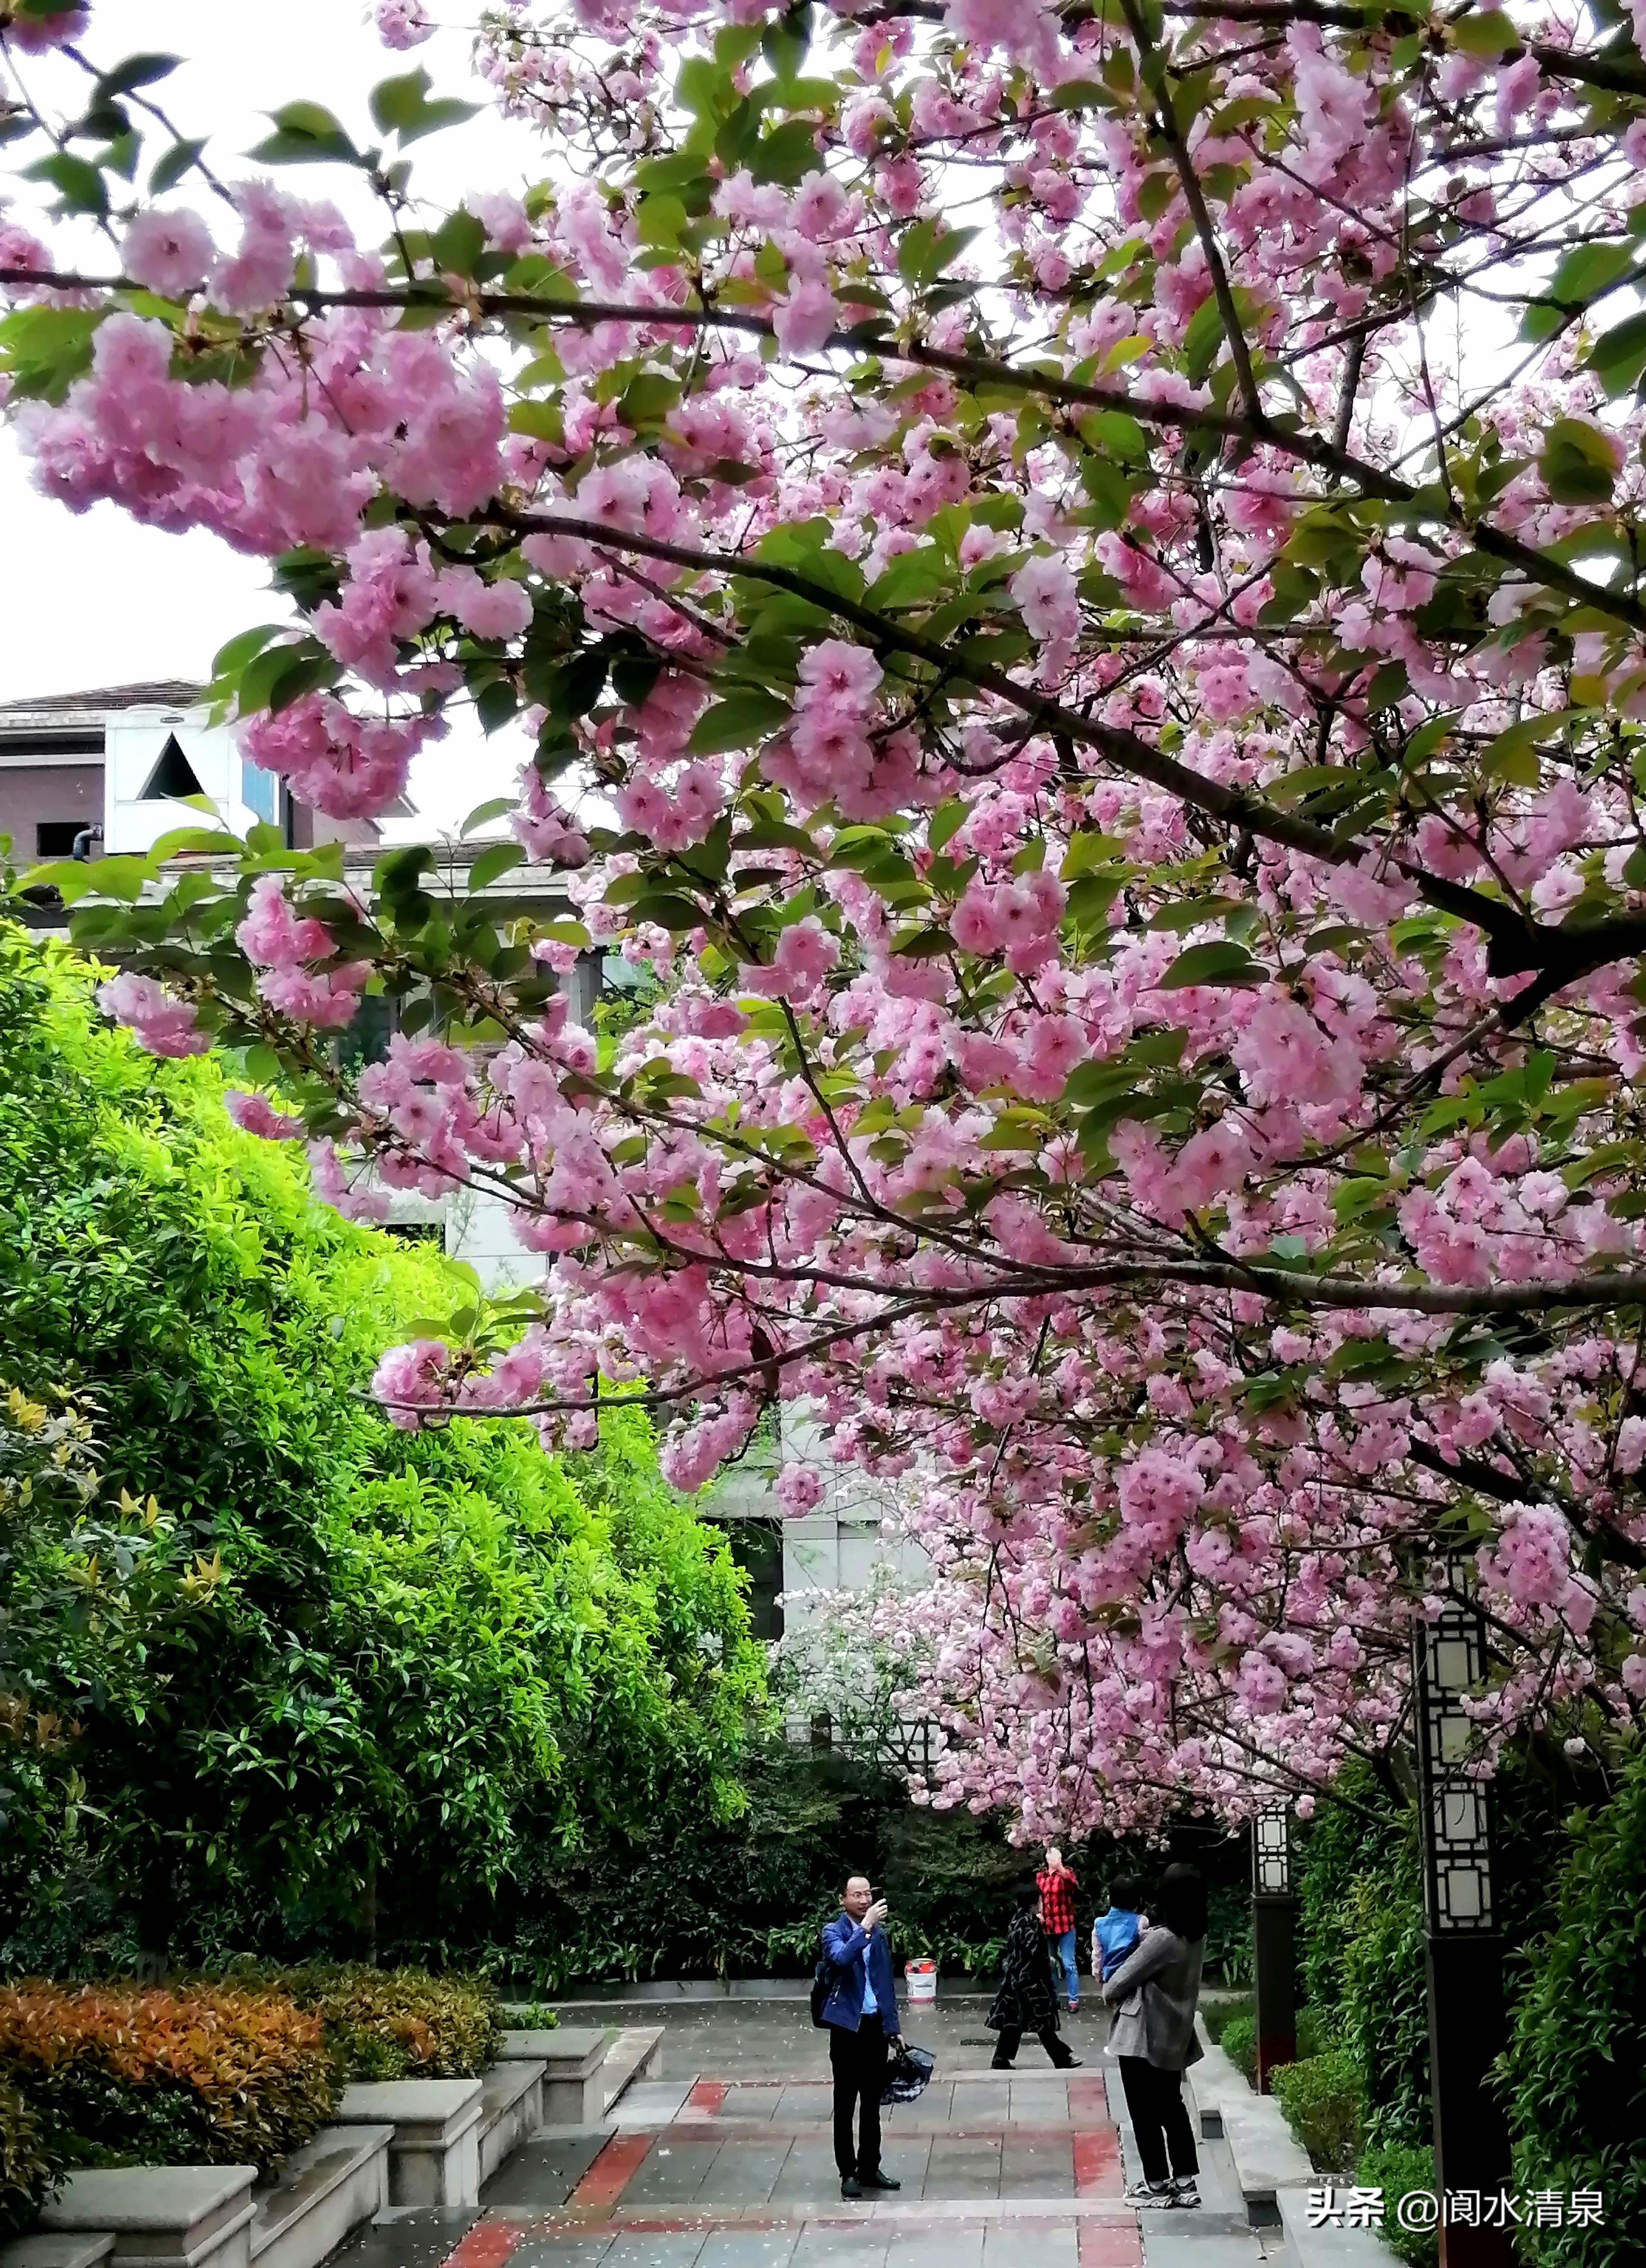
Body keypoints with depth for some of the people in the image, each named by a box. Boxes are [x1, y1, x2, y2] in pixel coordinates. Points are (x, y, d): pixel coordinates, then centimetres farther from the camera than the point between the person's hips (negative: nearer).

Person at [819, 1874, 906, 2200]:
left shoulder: (879, 1932, 9)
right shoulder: (833, 1930, -6)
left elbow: (887, 1981, 15)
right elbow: (841, 1959, -28)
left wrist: (894, 2026, 13)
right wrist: (865, 1927, -33)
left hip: (877, 2024, 5)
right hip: (848, 2025, -5)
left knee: (873, 2101, 12)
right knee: (846, 2103, 3)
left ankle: (870, 2167, 21)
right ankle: (848, 2172, 10)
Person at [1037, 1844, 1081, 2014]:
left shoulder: (1067, 1872, -1)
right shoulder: (1040, 1876, 8)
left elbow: (1072, 1883, -25)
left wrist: (1058, 1865, -41)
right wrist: (1038, 1914, -2)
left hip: (1065, 1925, -3)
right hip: (1046, 1927, 4)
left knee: (1069, 1964, -3)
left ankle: (1074, 2001, 2)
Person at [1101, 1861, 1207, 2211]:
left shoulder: (1162, 1939, -25)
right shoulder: (1196, 1938, 1)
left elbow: (1124, 1979, -15)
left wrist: (1109, 1994, 4)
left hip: (1143, 2037, -8)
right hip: (1174, 2035, 8)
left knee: (1145, 2113, 6)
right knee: (1171, 2106, 18)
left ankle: (1157, 2185, 14)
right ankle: (1185, 2182, 21)